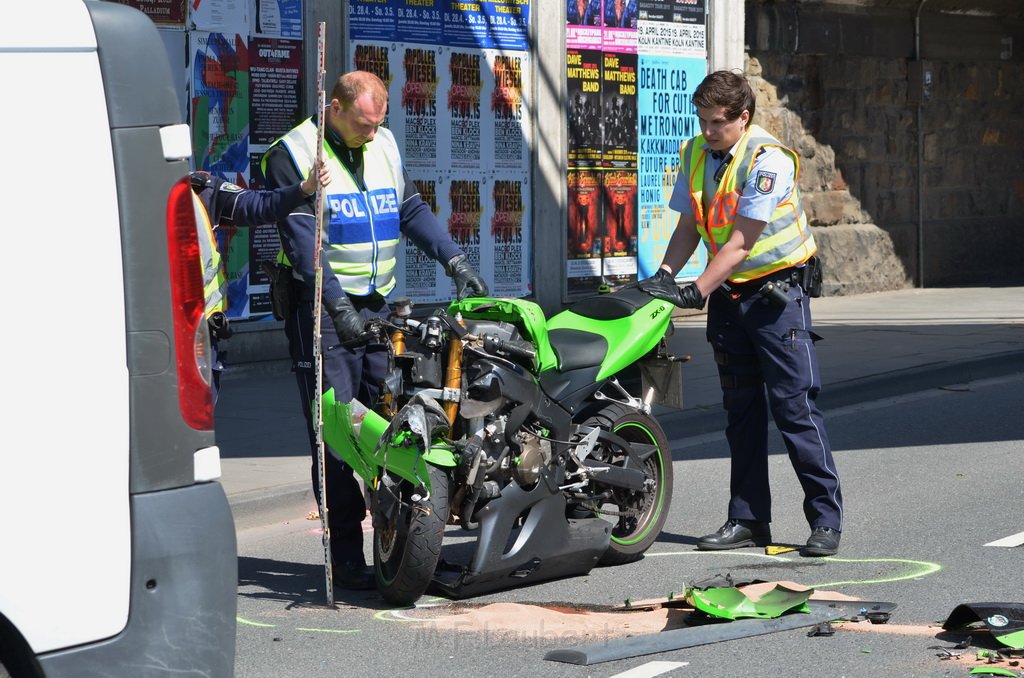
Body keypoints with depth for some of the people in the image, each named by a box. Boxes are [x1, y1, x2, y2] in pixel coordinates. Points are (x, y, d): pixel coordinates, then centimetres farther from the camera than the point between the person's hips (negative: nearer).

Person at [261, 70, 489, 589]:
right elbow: (303, 240, -17)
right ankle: (346, 556, -7)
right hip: (320, 309, -6)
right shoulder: (293, 154, -8)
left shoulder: (384, 147, 13)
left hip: (376, 307, 6)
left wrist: (455, 261, 4)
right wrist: (339, 307, -26)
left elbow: (412, 210, 19)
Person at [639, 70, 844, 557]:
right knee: (741, 409, 9)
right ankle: (748, 519, 15)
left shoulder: (768, 159, -17)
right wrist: (664, 276, -8)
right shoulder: (695, 153, 4)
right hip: (727, 294, 7)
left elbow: (741, 243, -21)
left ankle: (826, 520, -6)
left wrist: (696, 291, -26)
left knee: (794, 404, -10)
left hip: (777, 290, -7)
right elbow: (689, 227, 9)